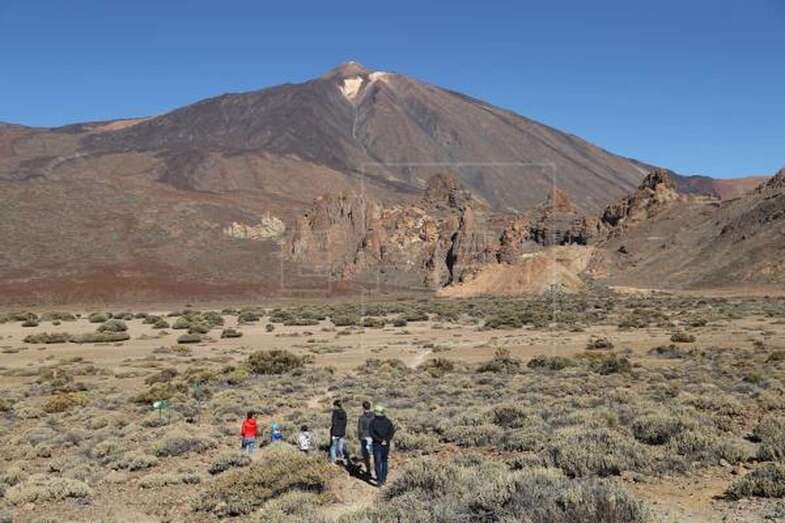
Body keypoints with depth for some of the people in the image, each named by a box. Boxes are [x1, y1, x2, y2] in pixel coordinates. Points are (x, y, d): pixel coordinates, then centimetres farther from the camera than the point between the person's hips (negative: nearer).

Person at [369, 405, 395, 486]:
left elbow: (372, 433, -15)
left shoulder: (373, 422, -6)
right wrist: (386, 440, -11)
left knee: (377, 463, -2)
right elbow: (392, 431, -6)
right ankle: (384, 478, 24)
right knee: (384, 461, 20)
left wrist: (380, 440, -15)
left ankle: (380, 481, -8)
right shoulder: (388, 421, 3)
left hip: (377, 444, -4)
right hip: (386, 445, 4)